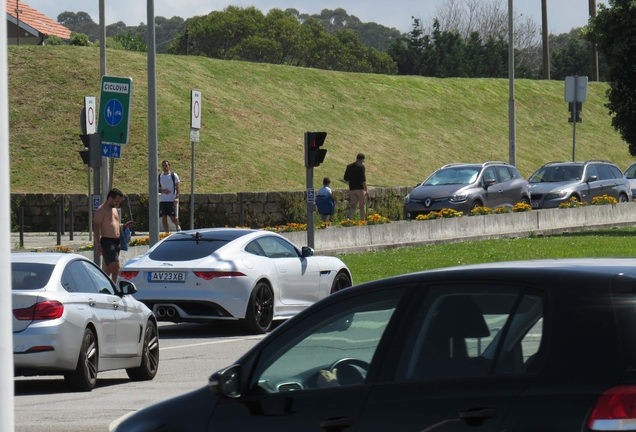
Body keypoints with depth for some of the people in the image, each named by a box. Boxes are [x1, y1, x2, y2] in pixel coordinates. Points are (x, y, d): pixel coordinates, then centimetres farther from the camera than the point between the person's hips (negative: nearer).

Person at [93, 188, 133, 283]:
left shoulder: (114, 209, 19)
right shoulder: (101, 210, -8)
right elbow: (96, 227, -13)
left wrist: (124, 226, 10)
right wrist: (97, 245, -19)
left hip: (116, 242, 9)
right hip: (107, 242, -9)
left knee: (108, 270, 11)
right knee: (116, 267, -17)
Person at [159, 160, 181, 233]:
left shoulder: (174, 175, -1)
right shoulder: (159, 177, 8)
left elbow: (177, 188, -3)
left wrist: (177, 197, -16)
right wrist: (162, 191, -9)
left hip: (172, 200, -4)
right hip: (162, 200, 4)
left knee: (173, 217, -5)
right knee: (164, 217, 0)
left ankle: (178, 227, 25)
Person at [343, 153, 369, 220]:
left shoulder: (349, 166, 8)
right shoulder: (361, 166, -9)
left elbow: (346, 179, 12)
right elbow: (363, 179, -16)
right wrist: (366, 190, -14)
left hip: (352, 189, 5)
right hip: (360, 189, -4)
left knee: (353, 205, 4)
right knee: (362, 206, 8)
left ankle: (348, 218, -20)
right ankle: (362, 221, 10)